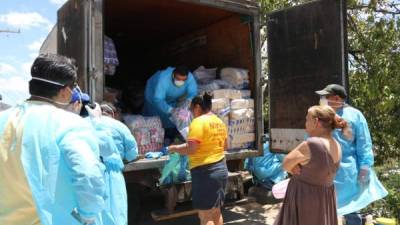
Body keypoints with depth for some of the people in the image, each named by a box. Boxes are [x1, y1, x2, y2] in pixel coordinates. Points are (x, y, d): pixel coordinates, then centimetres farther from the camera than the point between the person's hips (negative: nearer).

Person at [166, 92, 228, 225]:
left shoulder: (199, 121, -15)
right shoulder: (220, 122, 11)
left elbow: (190, 149, -22)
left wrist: (174, 148, -6)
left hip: (205, 172, -9)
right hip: (221, 168, 9)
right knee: (216, 212, 19)